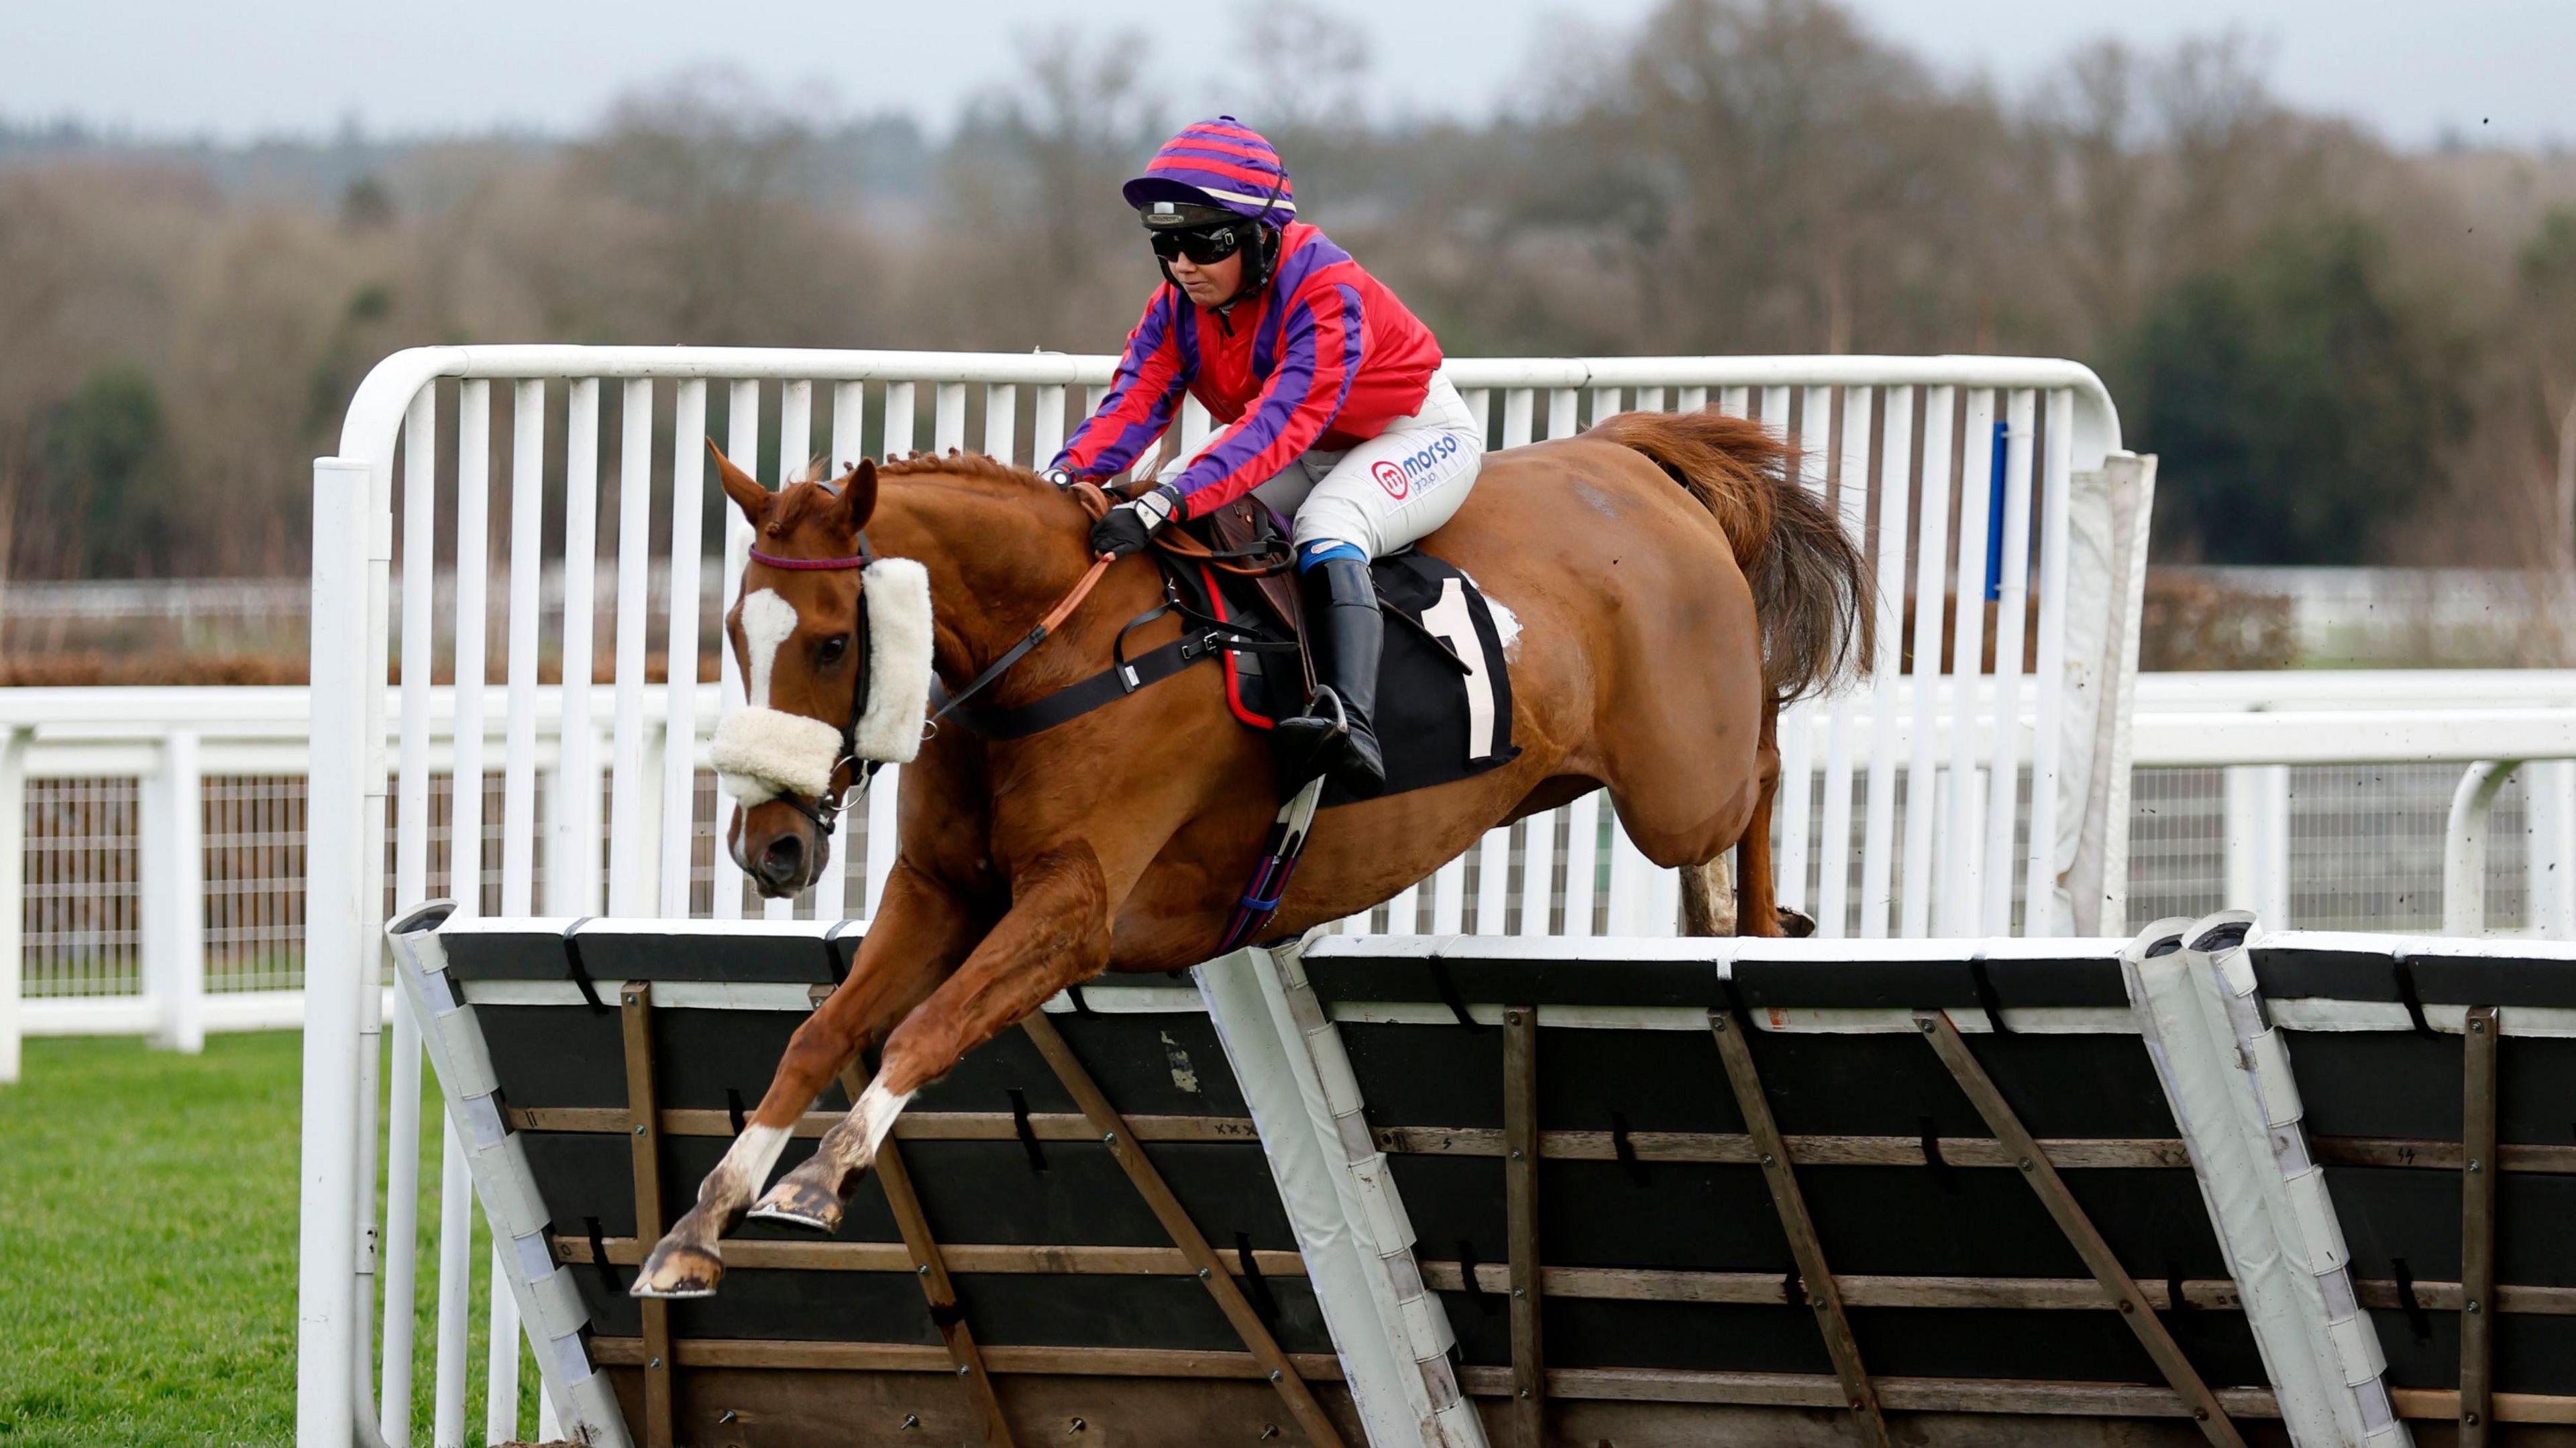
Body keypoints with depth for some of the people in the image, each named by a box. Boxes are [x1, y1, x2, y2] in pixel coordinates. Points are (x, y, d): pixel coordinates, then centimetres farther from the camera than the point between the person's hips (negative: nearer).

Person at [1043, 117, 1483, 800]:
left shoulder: (1328, 296, -33)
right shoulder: (1178, 306, -10)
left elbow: (1282, 423, -45)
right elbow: (1134, 403, -21)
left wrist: (1169, 503, -57)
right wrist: (1067, 477, -43)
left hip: (1419, 436, -8)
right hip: (1314, 456, 8)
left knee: (1327, 524, -36)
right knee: (1180, 498, -11)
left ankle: (1352, 724, -52)